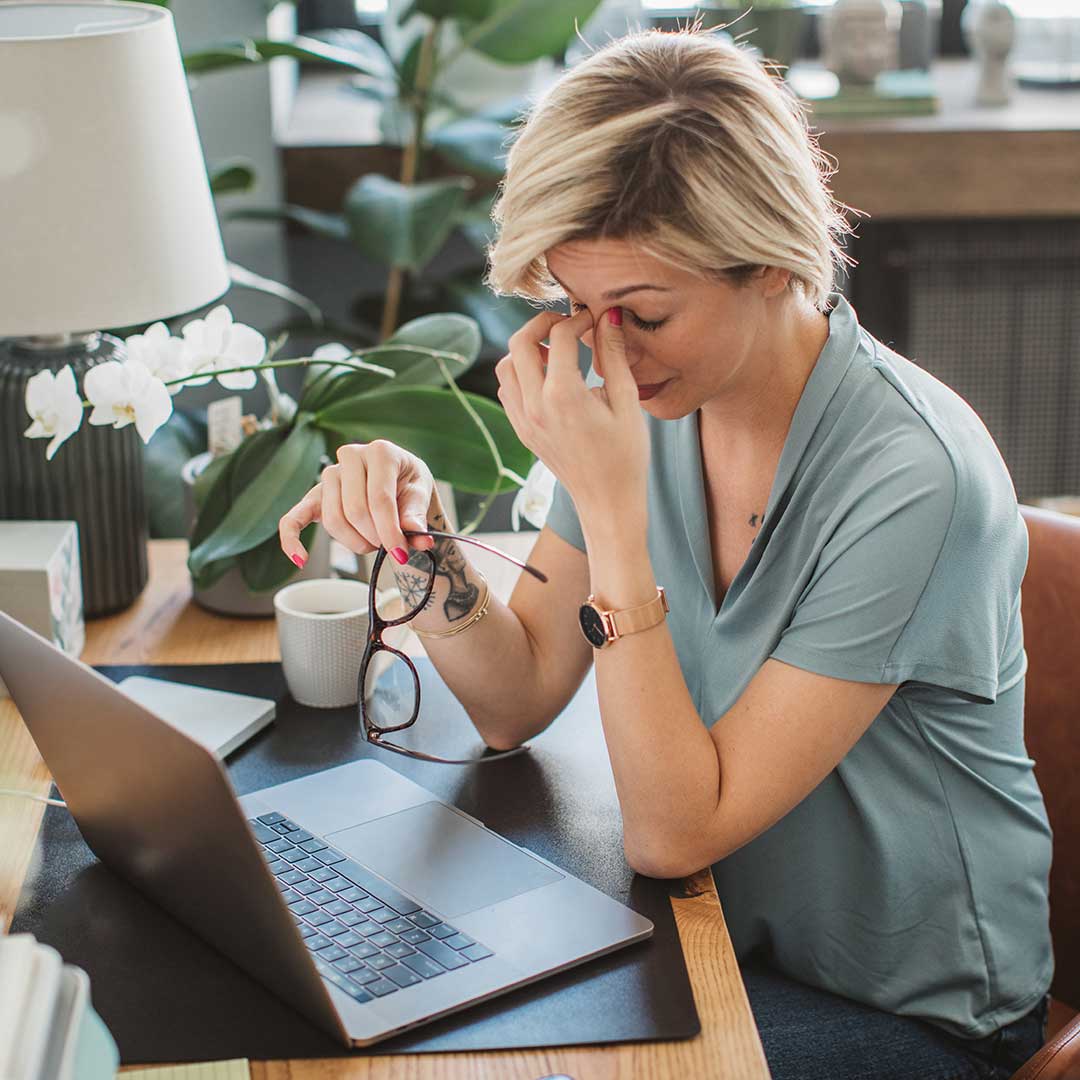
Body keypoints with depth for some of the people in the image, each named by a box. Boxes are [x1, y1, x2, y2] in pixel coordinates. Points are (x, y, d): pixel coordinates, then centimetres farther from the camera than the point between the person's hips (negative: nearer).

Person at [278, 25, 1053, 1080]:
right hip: (714, 930, 6)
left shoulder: (911, 478, -28)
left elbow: (675, 831, -27)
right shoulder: (638, 390, -8)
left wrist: (612, 510, -33)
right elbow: (518, 702, -2)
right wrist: (424, 545, -21)